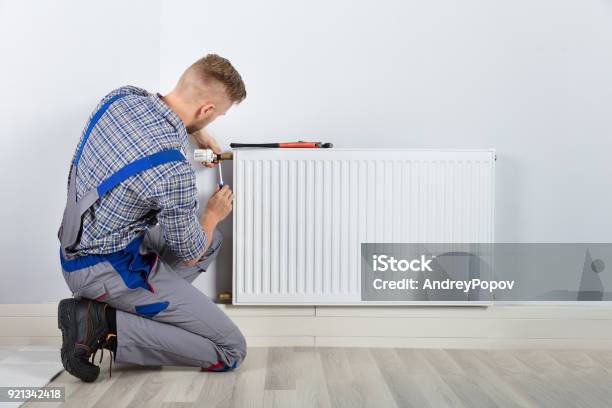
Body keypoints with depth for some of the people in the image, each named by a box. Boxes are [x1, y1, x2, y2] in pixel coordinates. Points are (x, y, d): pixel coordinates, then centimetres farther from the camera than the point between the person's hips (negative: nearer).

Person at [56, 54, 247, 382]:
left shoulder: (123, 95, -6)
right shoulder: (173, 172, -29)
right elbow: (189, 255, -11)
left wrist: (196, 131, 29)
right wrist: (213, 214, 7)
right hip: (109, 268, -9)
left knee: (211, 241, 25)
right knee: (231, 350, -6)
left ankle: (133, 306, 9)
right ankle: (103, 323, -8)